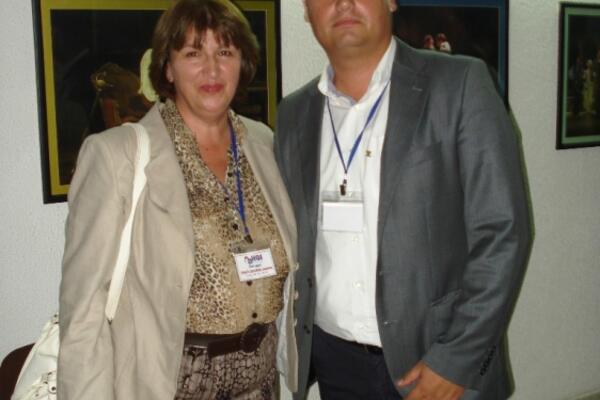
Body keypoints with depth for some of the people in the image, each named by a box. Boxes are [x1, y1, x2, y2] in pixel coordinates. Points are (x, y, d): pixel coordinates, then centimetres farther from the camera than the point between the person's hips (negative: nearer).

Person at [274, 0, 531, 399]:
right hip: (334, 362, 4)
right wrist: (297, 355, 7)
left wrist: (456, 360, -15)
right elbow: (294, 242, 11)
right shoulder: (294, 114, 5)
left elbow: (501, 232, -12)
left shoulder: (460, 85, -9)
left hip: (441, 364, -3)